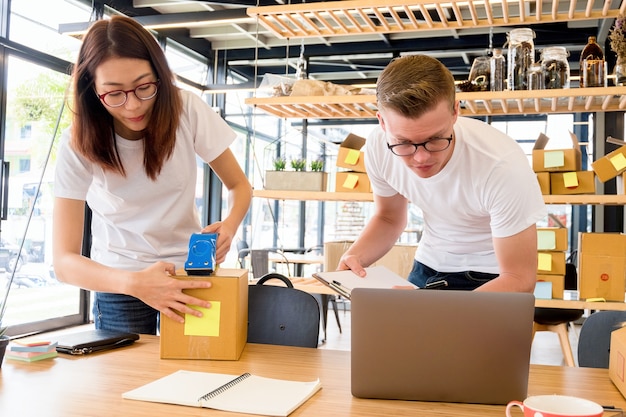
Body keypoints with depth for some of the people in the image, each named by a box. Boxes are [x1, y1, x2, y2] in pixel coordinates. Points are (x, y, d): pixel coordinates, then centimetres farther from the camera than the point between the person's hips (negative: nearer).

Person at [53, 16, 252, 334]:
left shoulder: (188, 110, -18)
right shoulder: (78, 144, -20)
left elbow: (239, 185, -4)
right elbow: (64, 261, -23)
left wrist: (229, 225, -27)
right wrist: (134, 283, -42)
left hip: (189, 270, 1)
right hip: (118, 282, -1)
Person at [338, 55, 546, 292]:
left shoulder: (502, 166, -27)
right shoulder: (378, 147, -15)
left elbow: (519, 279, -21)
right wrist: (354, 258, -14)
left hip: (489, 280, -4)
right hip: (426, 270, 4)